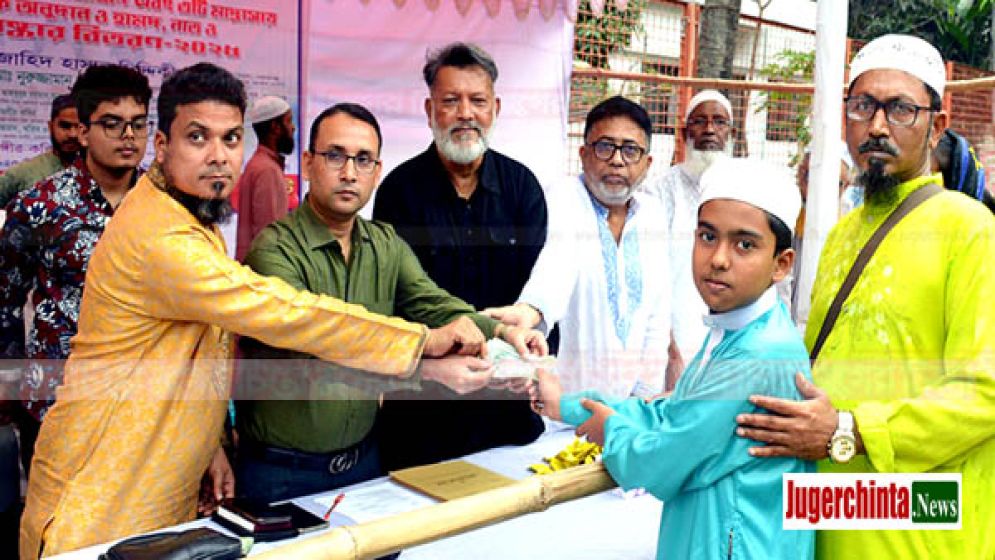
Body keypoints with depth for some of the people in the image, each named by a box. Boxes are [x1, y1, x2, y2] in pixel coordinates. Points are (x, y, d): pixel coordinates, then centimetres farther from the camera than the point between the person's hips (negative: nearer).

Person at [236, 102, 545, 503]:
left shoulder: (388, 245, 5)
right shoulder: (275, 249, -18)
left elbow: (431, 302, -8)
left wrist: (501, 331, -28)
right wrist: (428, 368, -40)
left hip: (363, 457, 6)